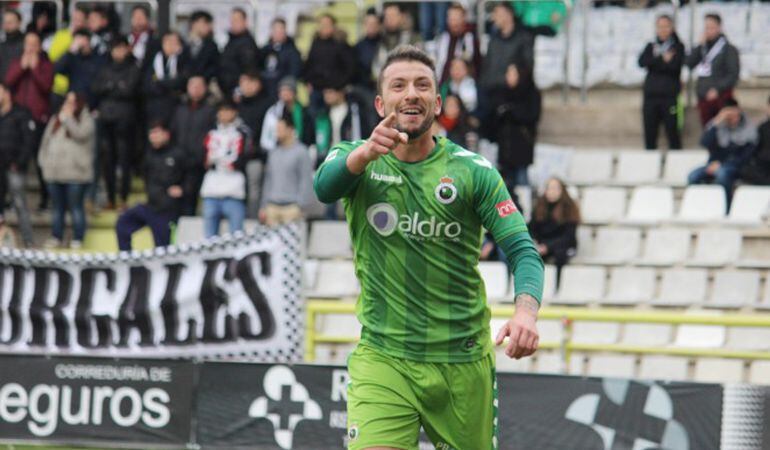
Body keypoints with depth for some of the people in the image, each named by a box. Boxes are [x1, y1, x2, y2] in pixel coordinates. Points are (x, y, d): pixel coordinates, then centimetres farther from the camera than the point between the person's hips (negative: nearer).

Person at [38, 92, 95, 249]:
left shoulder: (86, 120, 1)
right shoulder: (55, 120, 19)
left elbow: (80, 134, -18)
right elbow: (46, 140, 21)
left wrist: (67, 118, -9)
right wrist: (44, 161, 12)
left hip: (75, 173, -6)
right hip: (53, 173, 6)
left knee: (76, 208, -5)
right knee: (57, 208, 10)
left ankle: (77, 240, -1)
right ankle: (56, 238, 16)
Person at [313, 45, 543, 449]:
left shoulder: (472, 170, 0)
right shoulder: (355, 158, 1)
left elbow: (522, 251, -5)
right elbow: (325, 187, -21)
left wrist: (525, 311, -27)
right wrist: (365, 153, -44)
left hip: (463, 363, 1)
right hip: (382, 359, -1)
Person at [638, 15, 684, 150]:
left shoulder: (678, 47, 6)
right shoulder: (651, 47, 15)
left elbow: (675, 66, -11)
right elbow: (642, 62, -4)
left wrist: (655, 62, -12)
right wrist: (662, 59, -14)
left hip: (669, 95, -3)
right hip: (651, 94, 3)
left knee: (672, 131, -7)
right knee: (650, 133, 4)